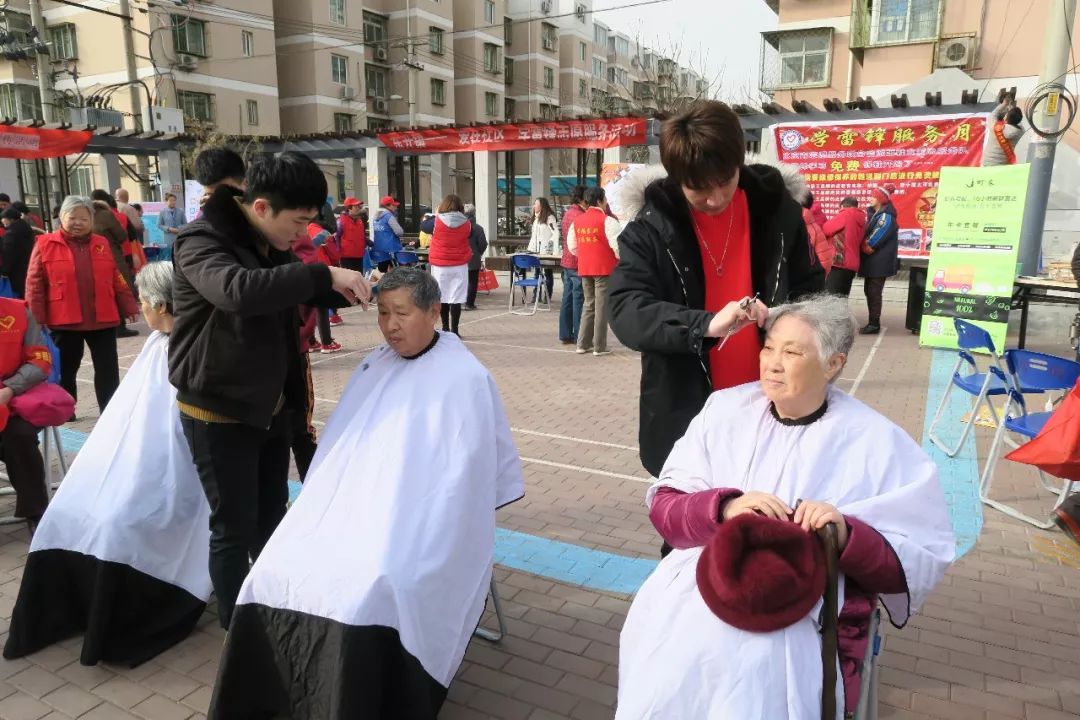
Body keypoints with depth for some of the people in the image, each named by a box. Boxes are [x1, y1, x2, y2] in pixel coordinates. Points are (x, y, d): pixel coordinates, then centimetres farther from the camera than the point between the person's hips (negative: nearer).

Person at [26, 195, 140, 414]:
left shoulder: (102, 245, 8)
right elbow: (35, 285, -2)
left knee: (108, 370, 5)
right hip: (64, 321, -2)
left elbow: (118, 280, 11)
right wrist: (37, 318, -5)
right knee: (65, 370, 12)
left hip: (103, 320, 2)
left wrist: (129, 307, 7)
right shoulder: (45, 245, -1)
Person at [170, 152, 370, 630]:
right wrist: (325, 274, -40)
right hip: (219, 412, -8)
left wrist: (352, 286, -1)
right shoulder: (201, 241, -20)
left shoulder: (272, 244, 4)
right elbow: (238, 290, -42)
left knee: (272, 518, 19)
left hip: (270, 405, 8)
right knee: (235, 528, 3)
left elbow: (304, 293, 19)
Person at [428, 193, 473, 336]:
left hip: (440, 265, 0)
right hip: (460, 265, 0)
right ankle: (454, 330, -2)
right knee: (456, 298, 0)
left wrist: (436, 214, 19)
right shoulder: (466, 223, -3)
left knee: (442, 297, 12)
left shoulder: (437, 221, -7)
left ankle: (445, 328, 21)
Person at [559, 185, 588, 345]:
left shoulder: (567, 213, 14)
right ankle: (579, 337, 0)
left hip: (566, 261, 9)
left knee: (567, 298, 11)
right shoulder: (580, 215, -15)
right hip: (578, 263, -9)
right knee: (579, 300, -4)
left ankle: (565, 335, 15)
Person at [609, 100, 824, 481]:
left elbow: (810, 290, 9)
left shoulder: (777, 208, -3)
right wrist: (707, 324, -35)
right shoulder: (650, 226, -10)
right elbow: (627, 313, -20)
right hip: (686, 412, -2)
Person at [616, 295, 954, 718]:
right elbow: (662, 507, 2)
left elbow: (922, 562, -1)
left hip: (805, 611, -1)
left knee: (753, 667, -28)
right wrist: (724, 507, -17)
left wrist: (848, 536, -20)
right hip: (700, 583, 2)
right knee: (668, 657, -23)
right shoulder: (726, 408, 5)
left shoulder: (875, 441, 0)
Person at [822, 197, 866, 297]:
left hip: (839, 263, -8)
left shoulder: (845, 215, -4)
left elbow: (825, 229, -2)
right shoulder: (862, 220, 17)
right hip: (851, 264, 8)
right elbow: (861, 245, 20)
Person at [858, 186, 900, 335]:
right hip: (872, 262, 9)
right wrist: (866, 245, -1)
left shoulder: (886, 217, -13)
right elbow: (867, 234, 17)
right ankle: (872, 322, 18)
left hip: (880, 262, -9)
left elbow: (872, 244, -19)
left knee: (874, 292, -8)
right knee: (869, 291, 11)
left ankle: (874, 324, -5)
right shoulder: (876, 214, 17)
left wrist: (866, 245, -4)